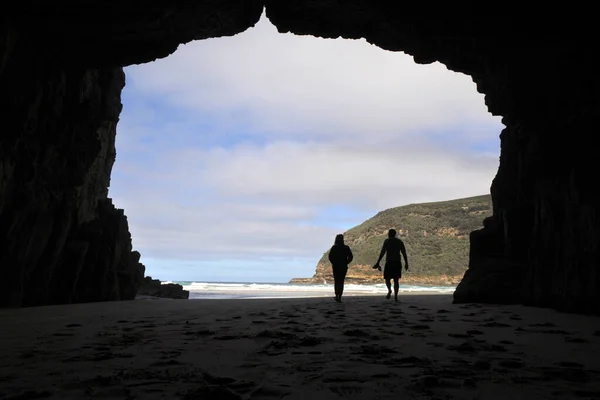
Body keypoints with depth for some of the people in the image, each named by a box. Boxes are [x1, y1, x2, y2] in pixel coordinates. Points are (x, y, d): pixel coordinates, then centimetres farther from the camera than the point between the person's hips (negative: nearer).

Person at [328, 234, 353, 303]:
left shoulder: (333, 247, -3)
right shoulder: (346, 247, -1)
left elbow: (330, 257, -9)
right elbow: (350, 257, -5)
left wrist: (333, 263, 4)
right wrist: (346, 263, 4)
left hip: (335, 266, 0)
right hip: (344, 267, 0)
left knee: (336, 281, 16)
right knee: (341, 281, 5)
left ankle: (337, 296, 10)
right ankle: (339, 297, -4)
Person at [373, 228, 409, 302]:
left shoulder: (387, 241, -3)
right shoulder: (400, 242, 9)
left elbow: (382, 253, -10)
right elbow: (404, 253, 5)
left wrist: (377, 263, -8)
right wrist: (406, 263, 10)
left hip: (389, 263, -4)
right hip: (398, 263, 4)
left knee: (387, 278, 7)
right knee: (396, 280, 10)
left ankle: (389, 290, -21)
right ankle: (396, 296, 2)